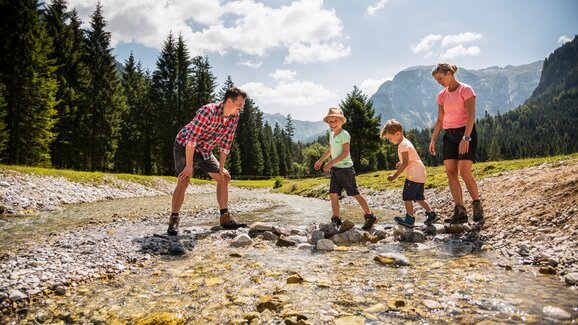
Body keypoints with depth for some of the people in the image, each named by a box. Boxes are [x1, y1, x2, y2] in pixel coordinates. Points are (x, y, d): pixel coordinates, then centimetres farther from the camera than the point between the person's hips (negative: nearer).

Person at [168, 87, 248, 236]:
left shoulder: (234, 117, -10)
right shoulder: (208, 111, -32)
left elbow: (226, 142, -2)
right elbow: (191, 139, -32)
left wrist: (221, 167, -2)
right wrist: (189, 166, -30)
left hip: (205, 150, 7)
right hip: (185, 146, -7)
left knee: (224, 177, 3)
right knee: (184, 180, -22)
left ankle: (225, 218, 8)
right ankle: (173, 221, -10)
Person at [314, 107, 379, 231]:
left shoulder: (344, 134, -13)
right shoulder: (331, 134, 11)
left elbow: (345, 153, -21)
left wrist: (331, 163, -23)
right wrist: (320, 161, 31)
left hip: (345, 168, -8)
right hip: (335, 169, 8)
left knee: (355, 194, -1)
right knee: (333, 194, 4)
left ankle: (370, 217, 12)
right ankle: (336, 220, 12)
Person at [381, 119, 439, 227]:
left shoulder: (403, 145, -14)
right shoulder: (406, 142, 17)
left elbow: (405, 163, -19)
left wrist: (394, 176, -17)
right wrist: (400, 163, 11)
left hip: (413, 174, -10)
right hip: (420, 174, 10)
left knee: (407, 196, -3)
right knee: (418, 197, 16)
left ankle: (410, 219, 3)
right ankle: (431, 214, 15)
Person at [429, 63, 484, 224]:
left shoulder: (466, 90, -5)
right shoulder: (442, 95, 13)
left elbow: (471, 116, -13)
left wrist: (466, 138, -23)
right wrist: (433, 139, 4)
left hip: (466, 132, -6)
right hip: (449, 135, 6)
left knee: (465, 173, -12)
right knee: (451, 173, -2)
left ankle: (477, 206, 6)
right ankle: (460, 212, 0)